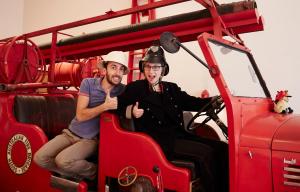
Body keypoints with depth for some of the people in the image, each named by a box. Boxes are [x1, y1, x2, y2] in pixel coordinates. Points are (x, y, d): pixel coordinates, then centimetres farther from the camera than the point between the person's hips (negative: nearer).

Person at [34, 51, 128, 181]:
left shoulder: (122, 91, -7)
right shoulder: (88, 83, -9)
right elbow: (80, 115, -15)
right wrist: (105, 106, -28)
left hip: (91, 139, -3)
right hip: (71, 133, 3)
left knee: (62, 160, -27)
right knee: (39, 158, -12)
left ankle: (94, 172, 0)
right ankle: (80, 176, 3)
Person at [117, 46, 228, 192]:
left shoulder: (172, 88, 17)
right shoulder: (135, 88, 3)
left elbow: (191, 102, 7)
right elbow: (117, 105, 2)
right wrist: (131, 111, -18)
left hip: (177, 135, 6)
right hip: (156, 140, -6)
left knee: (221, 148, -8)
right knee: (205, 152, -21)